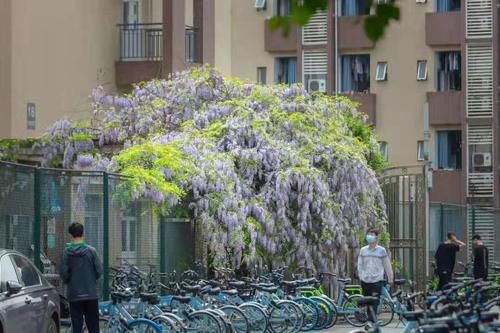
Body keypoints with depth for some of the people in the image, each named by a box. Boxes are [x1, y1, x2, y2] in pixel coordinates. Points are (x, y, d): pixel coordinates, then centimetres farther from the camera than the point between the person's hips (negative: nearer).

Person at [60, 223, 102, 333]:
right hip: (91, 294, 0)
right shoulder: (91, 251, -6)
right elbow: (99, 271, -5)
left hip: (74, 295, 0)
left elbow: (63, 273, -7)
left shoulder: (67, 252, -6)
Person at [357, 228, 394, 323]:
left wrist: (390, 278, 11)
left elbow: (387, 265, 9)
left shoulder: (381, 250, 3)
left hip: (377, 280, -3)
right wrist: (361, 276, 4)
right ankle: (371, 321, 18)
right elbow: (360, 265, 14)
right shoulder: (363, 250, 11)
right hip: (365, 281, 3)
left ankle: (370, 321, -18)